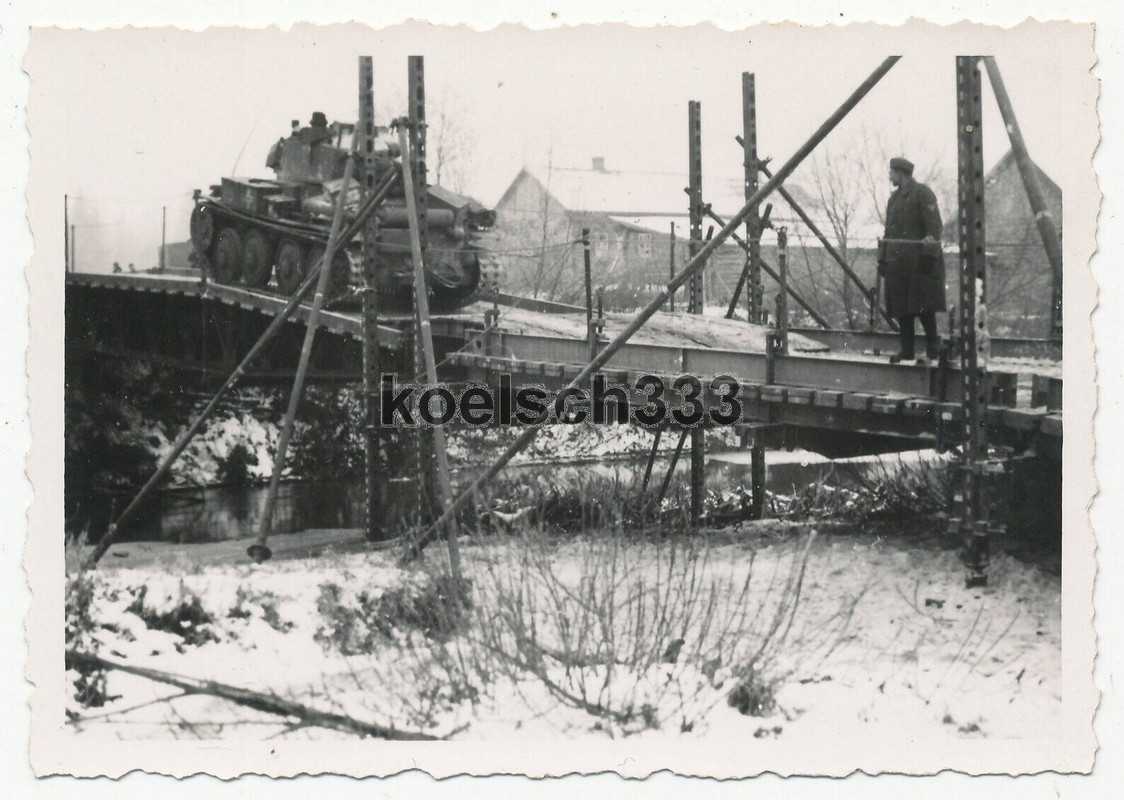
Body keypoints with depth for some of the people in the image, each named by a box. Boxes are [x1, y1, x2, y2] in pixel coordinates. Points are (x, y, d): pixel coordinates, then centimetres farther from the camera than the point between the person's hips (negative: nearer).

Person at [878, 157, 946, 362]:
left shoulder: (923, 193, -4)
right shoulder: (894, 198, 19)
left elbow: (934, 225, -11)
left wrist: (929, 254, -19)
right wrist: (882, 260, 17)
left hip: (919, 258, -7)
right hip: (898, 260, 7)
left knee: (922, 303, -10)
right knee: (900, 306, 2)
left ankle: (932, 343, 5)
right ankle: (907, 350, 6)